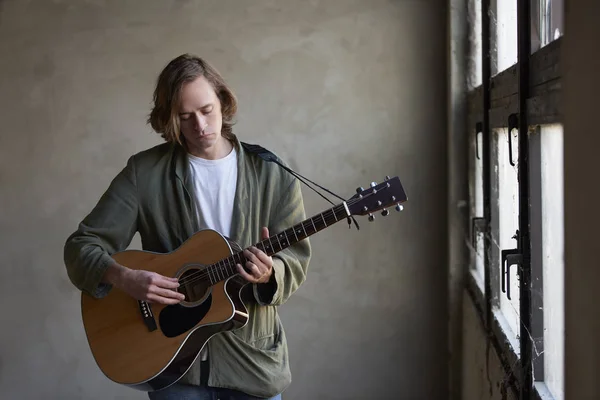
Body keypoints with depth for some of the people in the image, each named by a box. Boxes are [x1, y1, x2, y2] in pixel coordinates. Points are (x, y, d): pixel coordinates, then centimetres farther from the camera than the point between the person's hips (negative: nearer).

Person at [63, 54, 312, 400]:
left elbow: (295, 257, -2)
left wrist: (269, 274, -23)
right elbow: (83, 245, -5)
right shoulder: (145, 171, -4)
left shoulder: (270, 173, -2)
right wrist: (124, 278, -23)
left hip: (252, 354, 1)